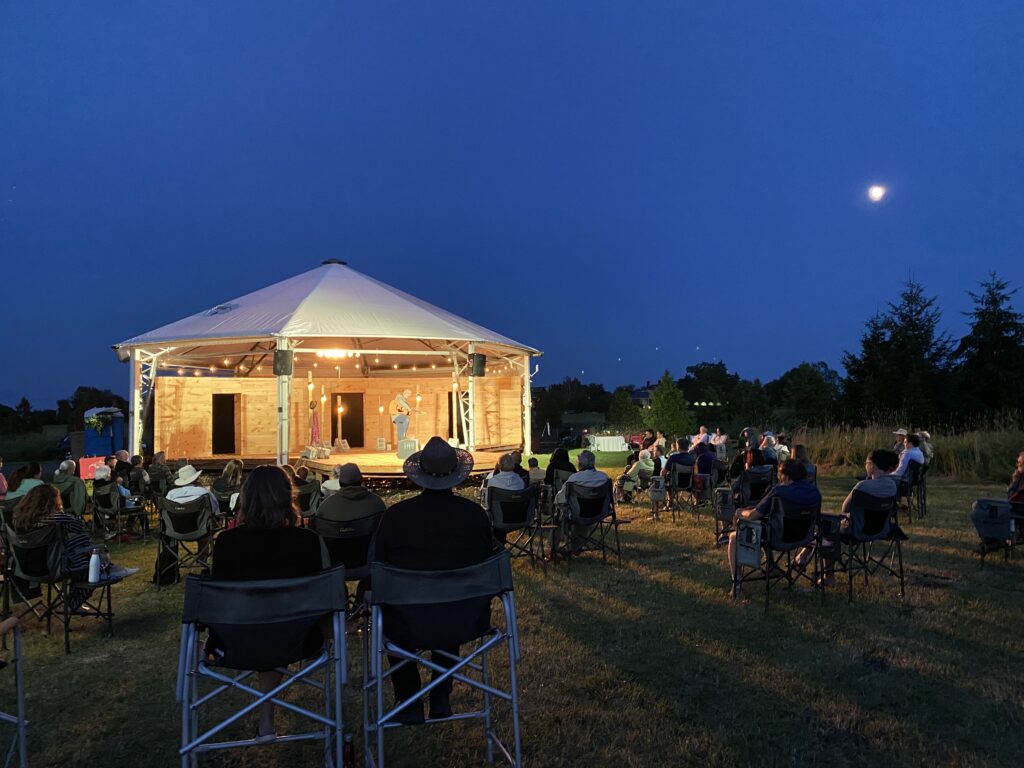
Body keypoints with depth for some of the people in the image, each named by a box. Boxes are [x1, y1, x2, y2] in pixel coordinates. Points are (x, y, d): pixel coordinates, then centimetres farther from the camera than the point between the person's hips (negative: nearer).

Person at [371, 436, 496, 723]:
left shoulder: (396, 515, -15)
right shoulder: (476, 513, -9)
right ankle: (441, 699, 42)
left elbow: (376, 568, -2)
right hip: (469, 624, 2)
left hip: (410, 628, -2)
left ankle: (410, 703, 35)